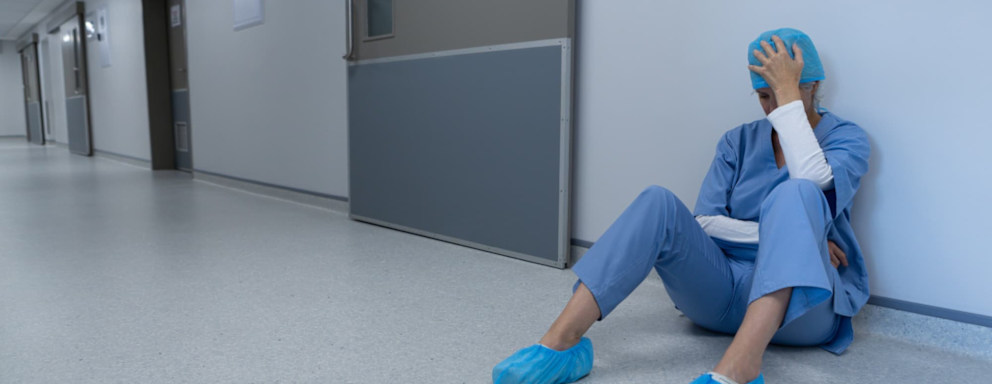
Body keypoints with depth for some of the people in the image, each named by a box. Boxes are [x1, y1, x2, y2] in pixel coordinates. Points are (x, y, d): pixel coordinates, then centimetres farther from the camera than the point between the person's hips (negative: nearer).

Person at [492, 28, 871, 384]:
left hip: (802, 302, -2)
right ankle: (561, 342, -37)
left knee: (794, 195, -32)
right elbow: (705, 222, 1)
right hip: (725, 289, 3)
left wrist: (789, 94, -17)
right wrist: (782, 234, -12)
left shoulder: (846, 137, 3)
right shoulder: (738, 141, 12)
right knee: (659, 202, -24)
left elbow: (816, 190, -22)